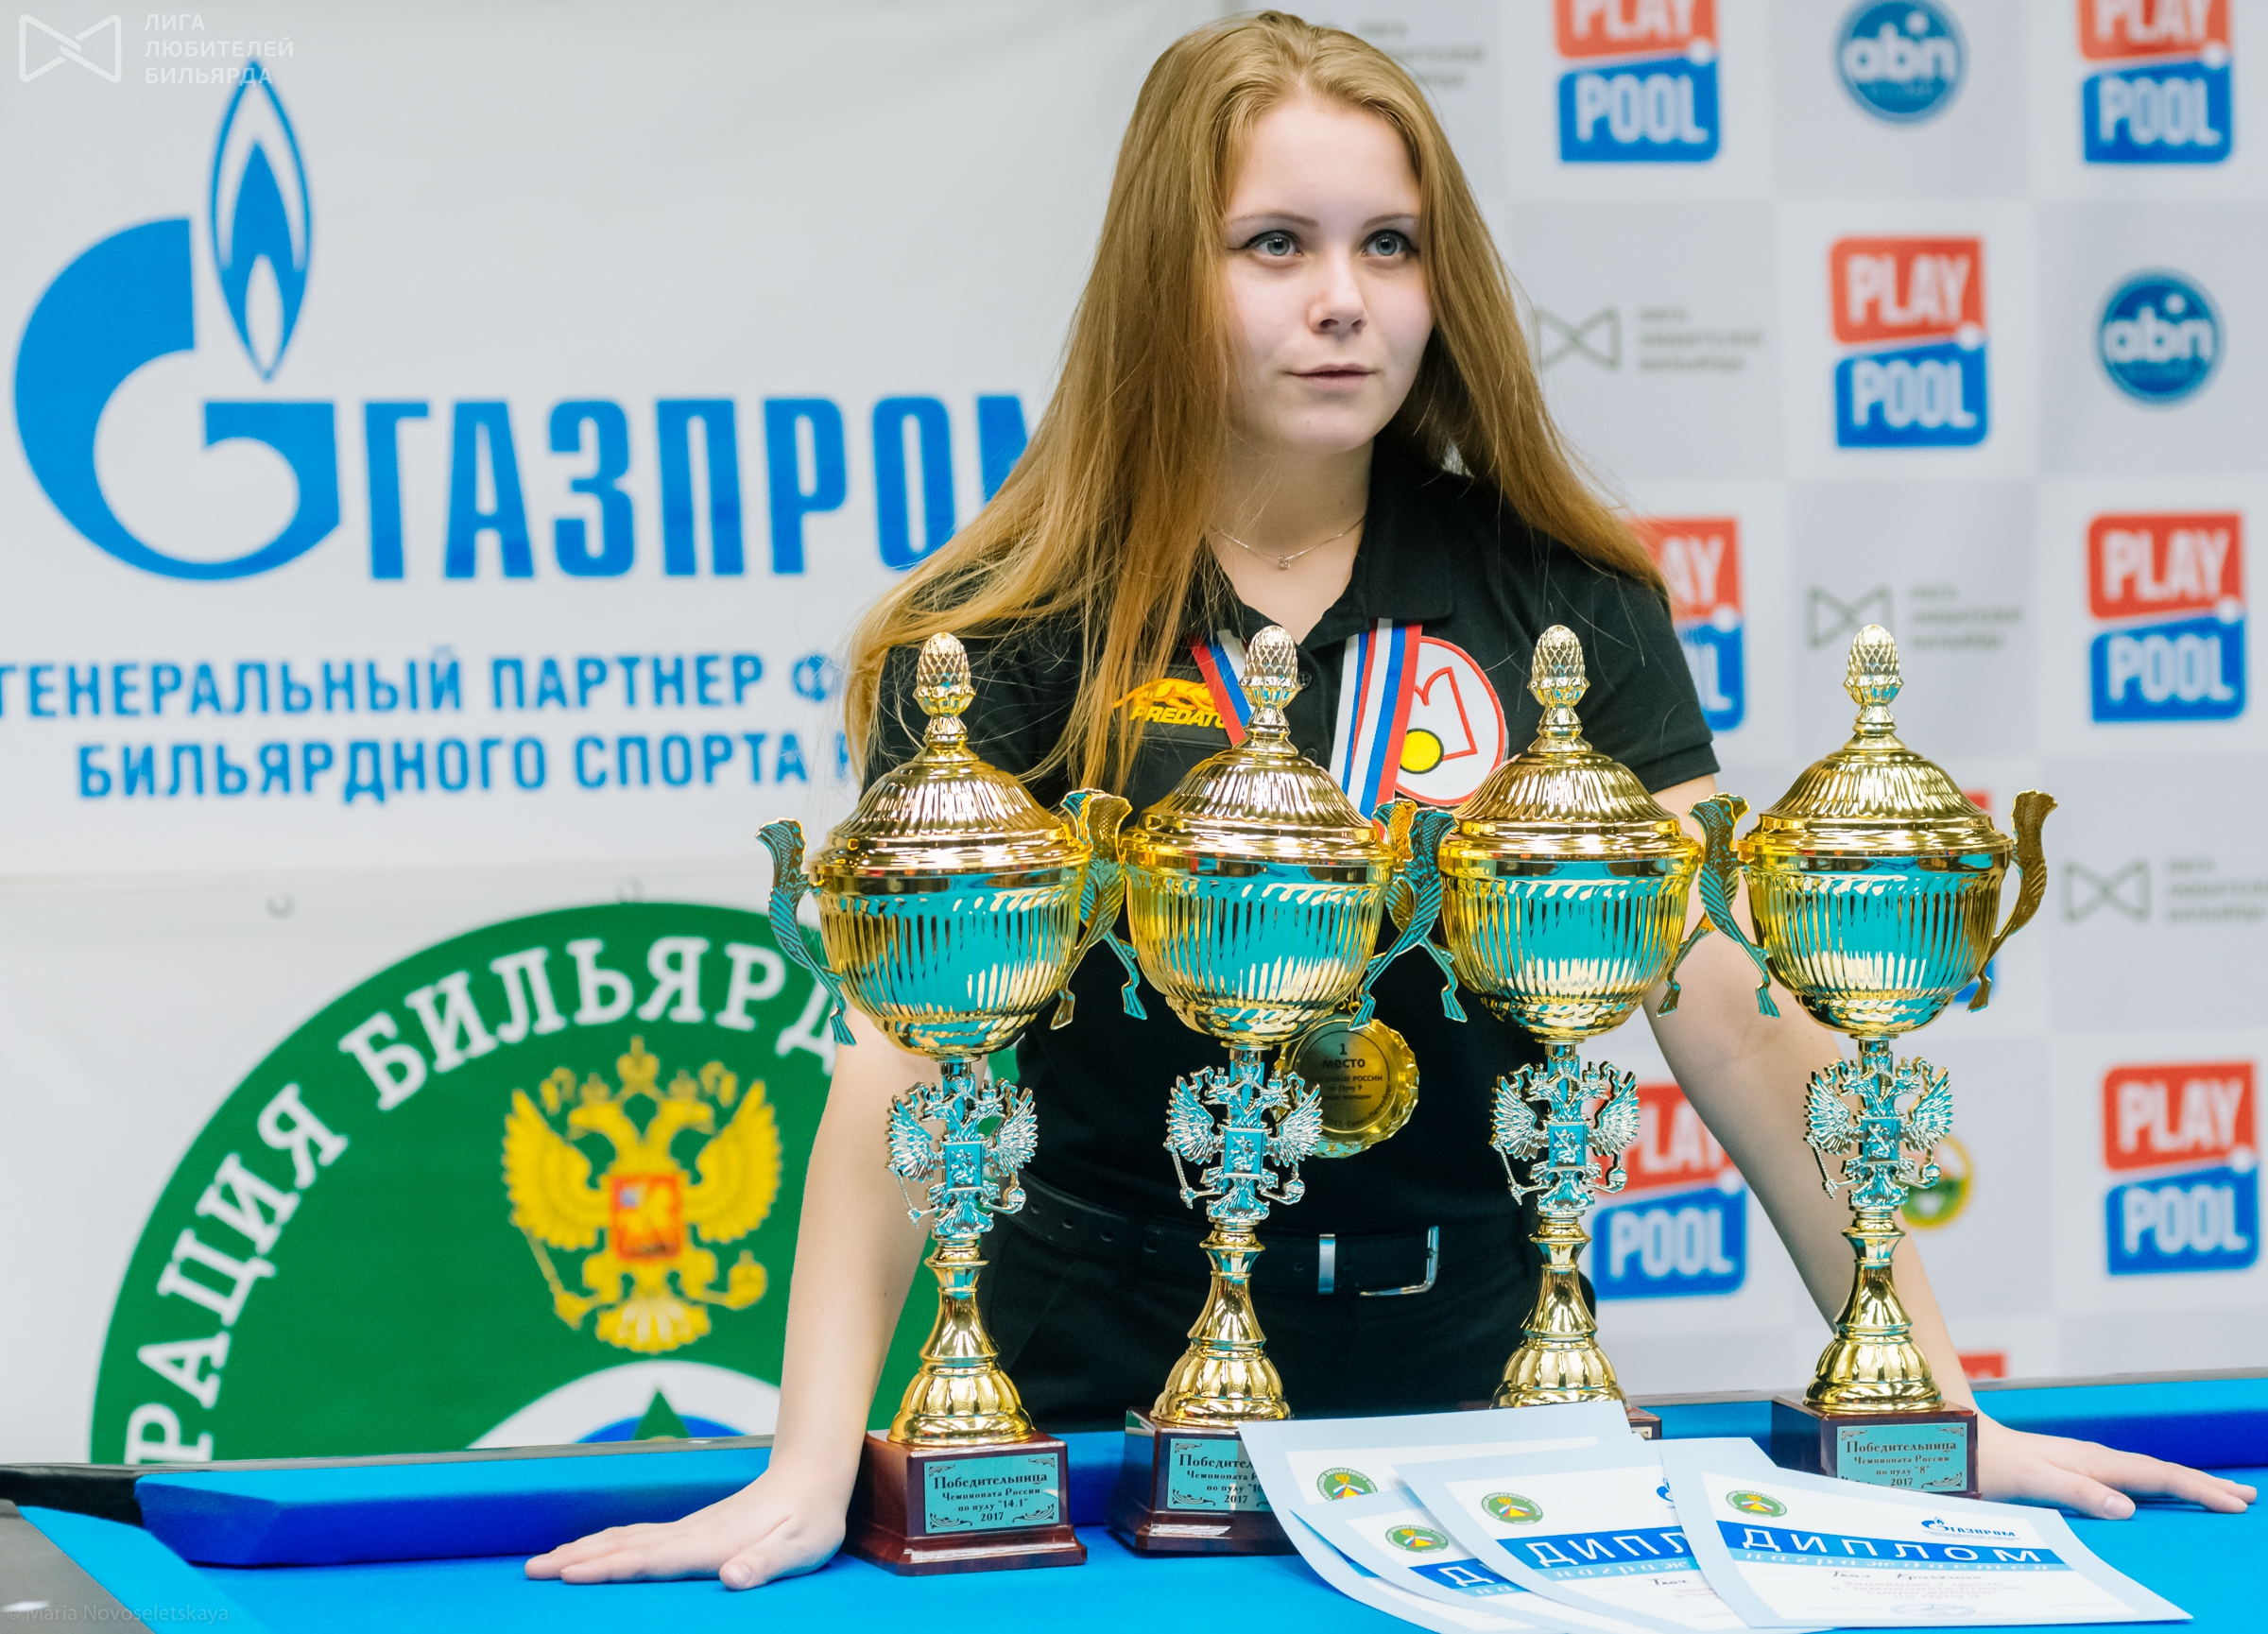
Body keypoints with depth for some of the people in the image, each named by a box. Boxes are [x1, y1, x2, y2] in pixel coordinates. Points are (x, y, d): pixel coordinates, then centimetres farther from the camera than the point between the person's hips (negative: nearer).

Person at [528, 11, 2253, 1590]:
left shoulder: (1556, 595, -1)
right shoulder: (1016, 632, -7)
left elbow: (1733, 1007, -5)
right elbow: (904, 1060, -15)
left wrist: (1937, 1405, -11)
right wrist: (811, 1474, -26)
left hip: (1476, 1381, 2)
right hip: (1110, 1397, -2)